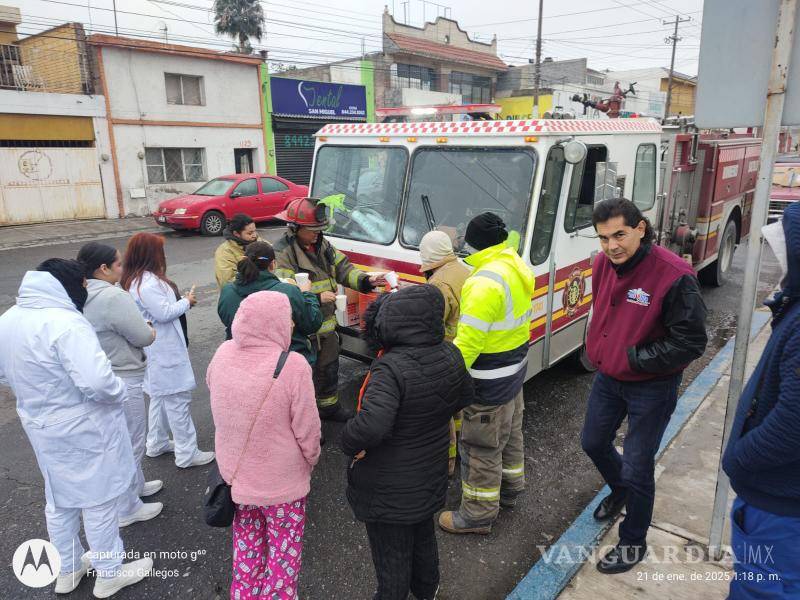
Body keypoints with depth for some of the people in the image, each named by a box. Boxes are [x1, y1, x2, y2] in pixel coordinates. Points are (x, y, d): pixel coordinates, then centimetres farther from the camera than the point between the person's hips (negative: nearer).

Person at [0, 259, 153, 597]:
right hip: (83, 432, -8)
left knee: (60, 500, 23)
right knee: (98, 501, 10)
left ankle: (68, 570, 42)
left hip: (41, 428, 8)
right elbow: (97, 382, -35)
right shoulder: (65, 323, -28)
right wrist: (120, 392, -15)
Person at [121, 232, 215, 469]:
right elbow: (163, 313, -23)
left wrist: (182, 301, 5)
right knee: (177, 399, -4)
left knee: (160, 396, 21)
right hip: (165, 350, -11)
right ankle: (187, 453, 4)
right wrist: (186, 301, -10)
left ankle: (157, 443, 35)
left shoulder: (137, 280, 10)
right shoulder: (147, 283, -23)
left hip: (160, 349, 11)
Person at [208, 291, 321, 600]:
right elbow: (307, 430, -19)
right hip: (283, 483, -5)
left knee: (246, 546, 27)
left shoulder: (223, 354, -11)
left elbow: (219, 412, 3)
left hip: (235, 475, 5)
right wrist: (310, 460, 1)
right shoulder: (292, 365, -27)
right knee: (283, 554, 17)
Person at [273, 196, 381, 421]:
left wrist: (366, 280, -11)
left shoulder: (322, 245, 5)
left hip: (326, 324, 8)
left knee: (329, 368, 24)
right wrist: (317, 298, -31)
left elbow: (343, 269, 7)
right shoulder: (282, 253, -20)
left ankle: (329, 406, 46)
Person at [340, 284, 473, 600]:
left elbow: (371, 426, -44)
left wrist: (350, 445, -24)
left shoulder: (392, 368, -34)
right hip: (431, 477, 8)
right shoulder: (449, 355, -10)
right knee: (423, 537, 32)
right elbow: (464, 397, 8)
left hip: (388, 490, -7)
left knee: (391, 554, 17)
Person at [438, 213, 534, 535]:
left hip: (490, 381, -10)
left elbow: (469, 341, -28)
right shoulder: (518, 269, 2)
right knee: (509, 433, 26)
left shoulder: (486, 282, -28)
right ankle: (509, 487, 47)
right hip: (515, 368, 10)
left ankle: (478, 513, 22)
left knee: (481, 446, 6)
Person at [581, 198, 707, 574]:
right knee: (593, 443, 22)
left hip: (651, 386, -6)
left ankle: (633, 542, 30)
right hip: (608, 376, 7)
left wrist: (634, 359, -21)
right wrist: (597, 349, 7)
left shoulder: (673, 275, -26)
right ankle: (620, 491, 54)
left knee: (637, 466, 6)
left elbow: (691, 342, -22)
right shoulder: (603, 263, -5)